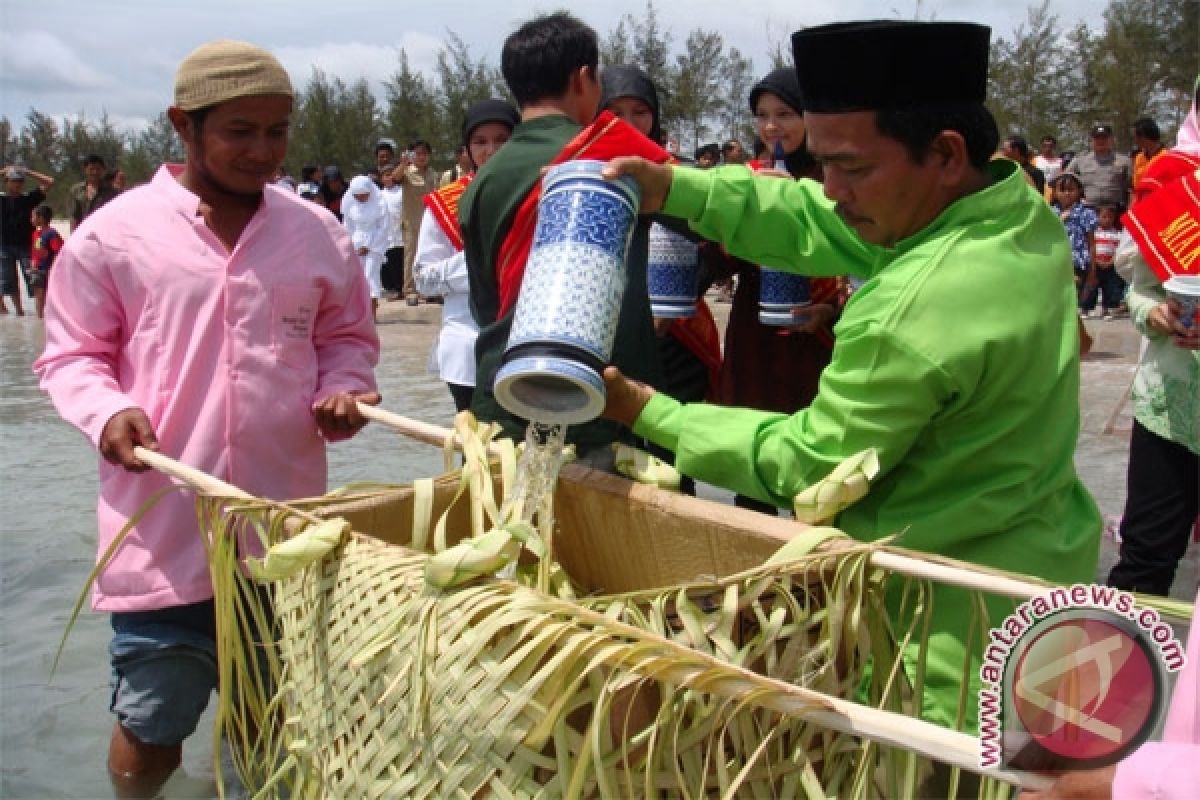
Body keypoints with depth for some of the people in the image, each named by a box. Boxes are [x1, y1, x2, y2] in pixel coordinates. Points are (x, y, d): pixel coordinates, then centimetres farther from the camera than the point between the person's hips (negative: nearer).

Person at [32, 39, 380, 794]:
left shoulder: (319, 233, 3)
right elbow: (71, 355, 2)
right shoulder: (113, 232, -5)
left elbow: (348, 336, 15)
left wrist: (341, 388, -6)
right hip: (163, 534, -2)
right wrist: (107, 410, -17)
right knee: (150, 729, 10)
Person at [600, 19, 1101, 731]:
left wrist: (649, 414, -10)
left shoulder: (918, 311, -31)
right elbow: (817, 222, 2)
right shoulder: (1023, 208, -4)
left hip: (954, 625, -9)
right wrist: (676, 188, -6)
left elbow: (810, 464, -17)